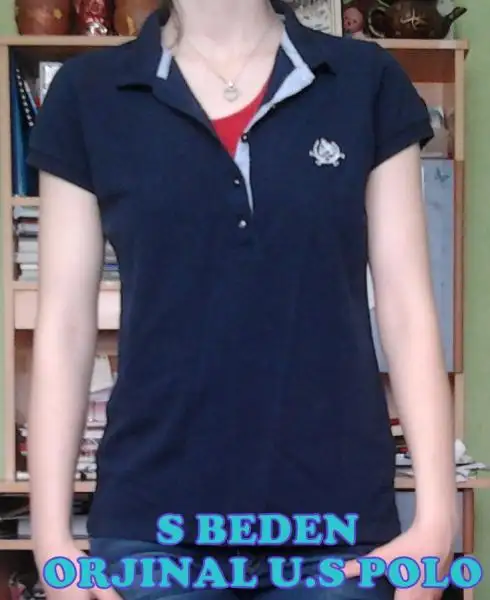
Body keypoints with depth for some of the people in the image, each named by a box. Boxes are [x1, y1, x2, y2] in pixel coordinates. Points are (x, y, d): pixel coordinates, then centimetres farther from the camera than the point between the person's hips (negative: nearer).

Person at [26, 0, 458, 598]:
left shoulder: (368, 82, 3)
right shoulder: (89, 92, 3)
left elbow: (407, 305, 2)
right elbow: (65, 322, 2)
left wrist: (436, 514, -4)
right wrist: (51, 533, -1)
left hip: (337, 521, 1)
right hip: (152, 524, 0)